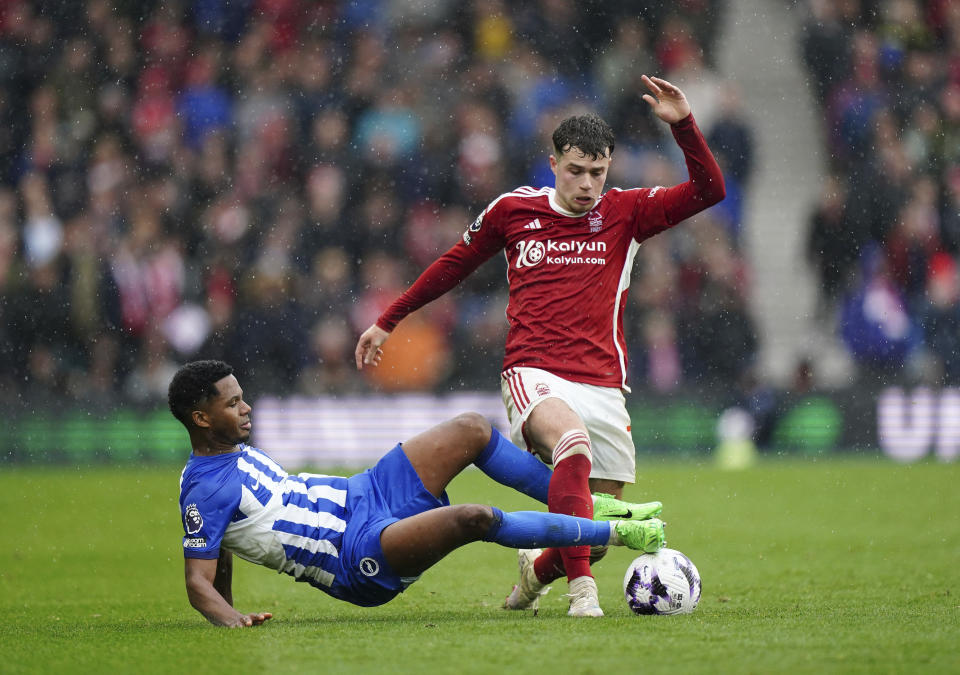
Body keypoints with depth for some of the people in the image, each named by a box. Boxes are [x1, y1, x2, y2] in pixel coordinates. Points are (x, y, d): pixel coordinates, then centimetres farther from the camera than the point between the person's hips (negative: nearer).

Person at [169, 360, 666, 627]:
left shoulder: (236, 453, 13)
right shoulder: (204, 489, -15)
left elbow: (230, 535, 25)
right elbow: (199, 580, -18)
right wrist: (231, 619, -36)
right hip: (360, 558, -10)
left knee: (471, 429, 2)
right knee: (475, 519, -31)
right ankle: (613, 533, -16)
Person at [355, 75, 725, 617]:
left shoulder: (625, 214, 9)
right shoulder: (512, 211, 8)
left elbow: (709, 190, -1)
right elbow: (454, 266, 23)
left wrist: (683, 124, -14)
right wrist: (388, 322, 29)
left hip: (603, 384, 3)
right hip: (534, 375, -3)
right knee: (573, 442, -37)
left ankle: (538, 571, 35)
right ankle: (582, 588, -40)